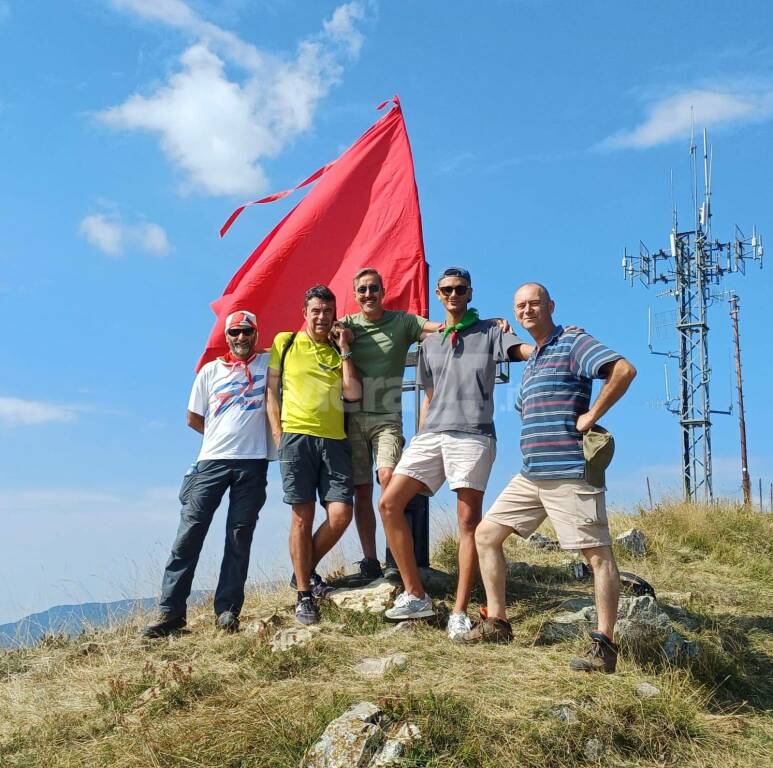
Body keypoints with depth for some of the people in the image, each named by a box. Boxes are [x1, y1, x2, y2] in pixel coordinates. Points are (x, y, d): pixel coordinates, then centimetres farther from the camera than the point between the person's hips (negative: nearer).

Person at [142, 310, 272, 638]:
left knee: (239, 537, 1)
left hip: (253, 462, -1)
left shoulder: (268, 363, 10)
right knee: (190, 531, -5)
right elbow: (194, 419, 15)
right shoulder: (211, 370, 12)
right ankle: (171, 610, -2)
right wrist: (224, 436, 11)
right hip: (212, 460, 1)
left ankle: (227, 610, 5)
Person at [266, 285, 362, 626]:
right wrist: (277, 434, 0)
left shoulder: (339, 351, 16)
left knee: (341, 514, -7)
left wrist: (344, 349, 3)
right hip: (296, 437, -2)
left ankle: (306, 570, 18)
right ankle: (304, 595, 6)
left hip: (334, 440, 3)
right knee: (303, 516, -3)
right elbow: (272, 390, 9)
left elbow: (353, 393, 1)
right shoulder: (285, 342, 11)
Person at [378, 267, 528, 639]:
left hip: (472, 435, -5)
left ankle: (459, 612, 0)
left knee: (468, 520, -7)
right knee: (389, 503, -5)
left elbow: (531, 351, -9)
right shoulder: (430, 343, 22)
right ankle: (415, 595, 3)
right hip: (431, 434, 5)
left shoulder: (489, 332, 8)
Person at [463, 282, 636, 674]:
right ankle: (497, 623, 16)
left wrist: (592, 416, -16)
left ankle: (604, 645, 1)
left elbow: (624, 370, -20)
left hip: (569, 472, -9)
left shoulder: (572, 343, -4)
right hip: (530, 475, 10)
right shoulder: (531, 361, 22)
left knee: (598, 554, -4)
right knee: (486, 534, 9)